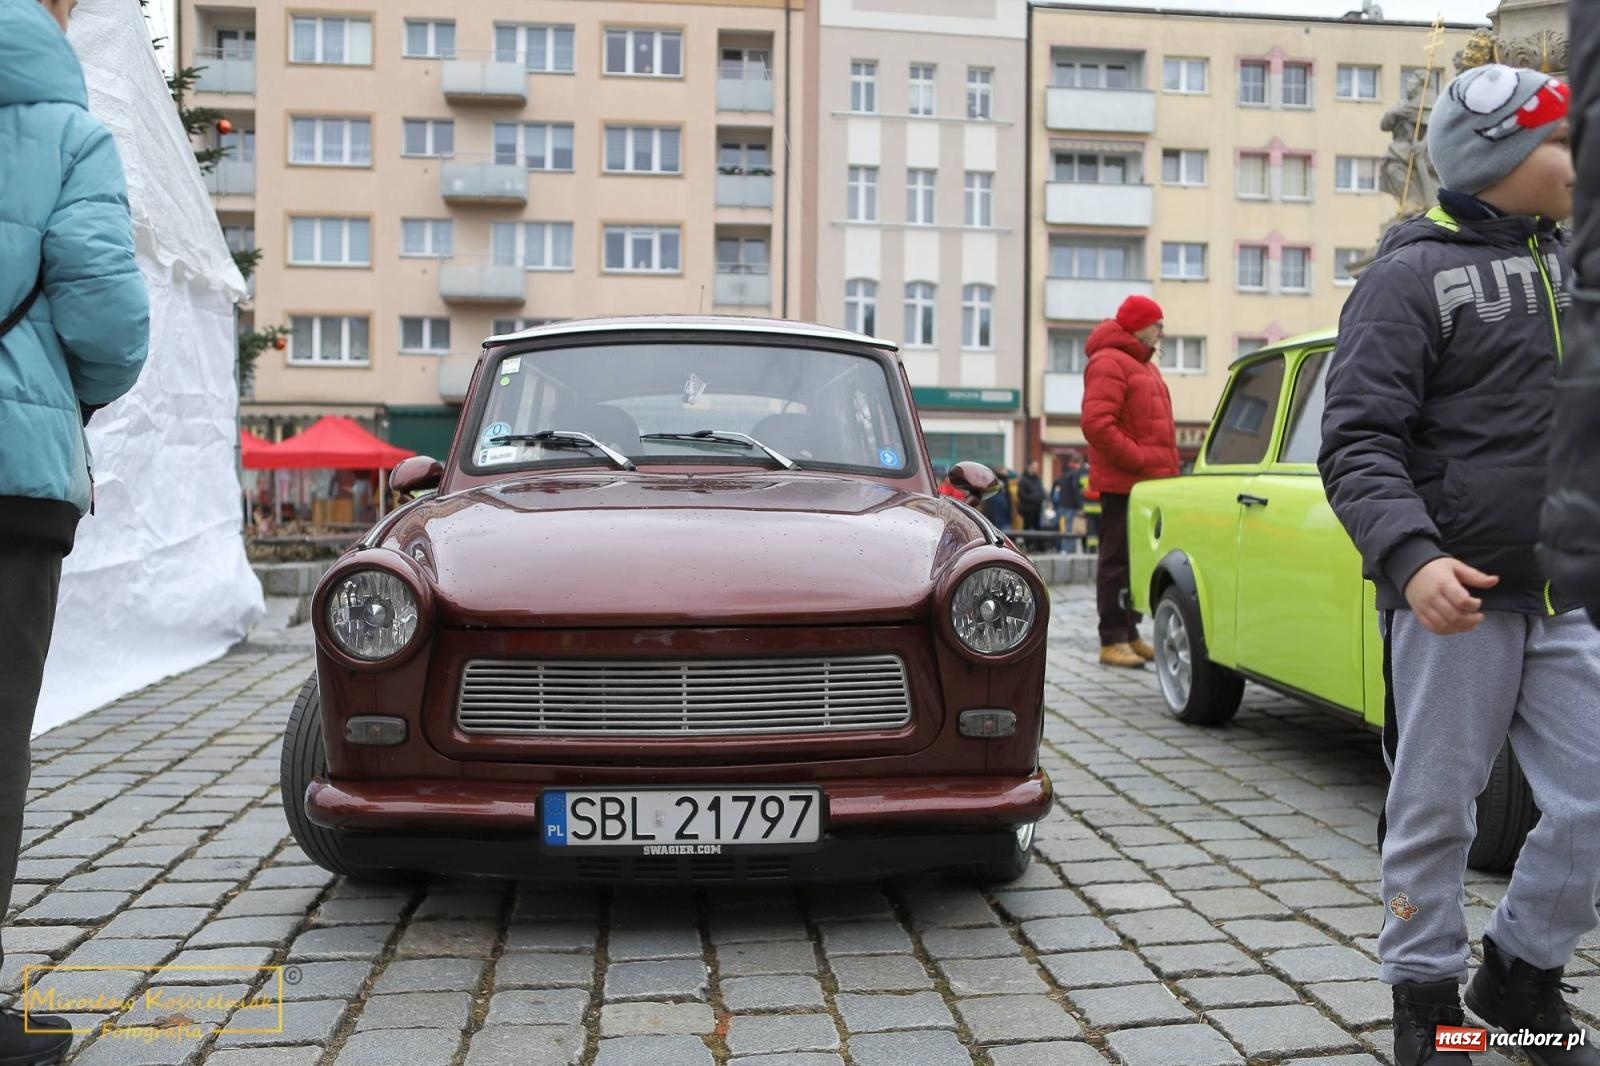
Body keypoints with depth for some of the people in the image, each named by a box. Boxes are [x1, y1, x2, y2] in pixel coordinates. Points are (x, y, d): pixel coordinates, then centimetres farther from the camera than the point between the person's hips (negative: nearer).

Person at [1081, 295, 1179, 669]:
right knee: (1118, 561, -7)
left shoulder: (1144, 364, 23)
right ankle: (1113, 641, -4)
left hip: (1148, 482, 10)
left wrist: (1166, 467, 14)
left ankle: (1129, 634, 20)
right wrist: (1139, 460, -19)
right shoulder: (1108, 363, -10)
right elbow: (1096, 424, -21)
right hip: (1122, 482, -10)